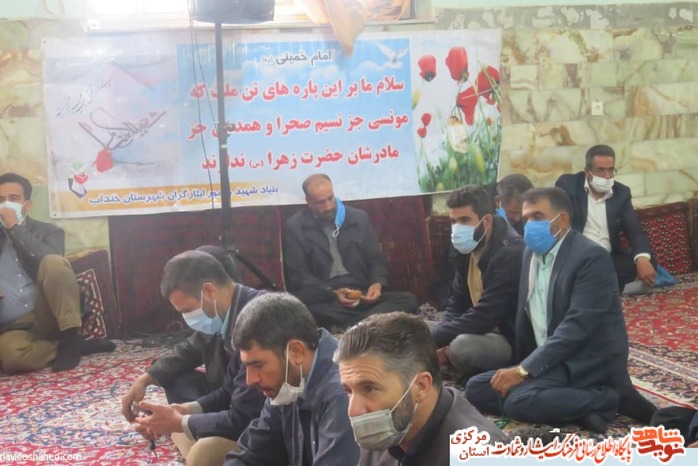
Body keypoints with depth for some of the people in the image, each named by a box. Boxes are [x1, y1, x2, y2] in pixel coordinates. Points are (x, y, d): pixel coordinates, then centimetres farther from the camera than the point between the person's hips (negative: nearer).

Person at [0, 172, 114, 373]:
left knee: (53, 262, -29)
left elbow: (50, 261, -11)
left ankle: (70, 339, -23)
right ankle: (78, 346, -15)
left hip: (47, 318, -1)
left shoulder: (48, 231, 13)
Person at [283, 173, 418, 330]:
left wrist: (378, 284, -9)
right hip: (324, 297, -4)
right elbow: (298, 275, -1)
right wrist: (332, 293, -17)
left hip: (362, 295, 4)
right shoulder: (295, 227, 4)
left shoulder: (359, 218, 13)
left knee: (407, 299, -25)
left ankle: (348, 327, -41)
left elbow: (376, 259, 15)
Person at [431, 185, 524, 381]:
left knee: (462, 345, -36)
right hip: (483, 331, 9)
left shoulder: (510, 253, -24)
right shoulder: (466, 248, 3)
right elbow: (456, 305, 8)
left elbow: (483, 317, -29)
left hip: (512, 340, -9)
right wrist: (444, 344, -12)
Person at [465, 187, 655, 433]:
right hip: (549, 360, 9)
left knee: (519, 401, -30)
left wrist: (524, 370, -25)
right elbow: (526, 314, 17)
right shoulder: (531, 252, 10)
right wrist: (522, 365, 8)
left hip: (589, 362, -9)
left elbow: (577, 326, -24)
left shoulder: (591, 257, -16)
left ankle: (613, 399, -12)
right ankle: (577, 405, -10)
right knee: (476, 389, -4)